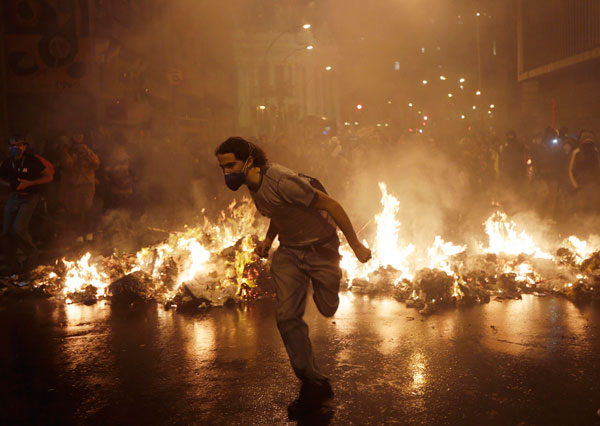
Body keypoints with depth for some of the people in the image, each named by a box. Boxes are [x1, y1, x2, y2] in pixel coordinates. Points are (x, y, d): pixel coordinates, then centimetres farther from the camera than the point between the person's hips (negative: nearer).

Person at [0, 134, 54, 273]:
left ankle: (31, 253, 6)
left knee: (18, 229, -22)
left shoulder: (33, 161, -12)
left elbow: (49, 176, -8)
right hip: (13, 197, 6)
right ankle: (12, 268, 15)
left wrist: (29, 183, -17)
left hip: (29, 198, -5)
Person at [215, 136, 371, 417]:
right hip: (288, 252, 6)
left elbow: (331, 205, -25)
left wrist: (356, 246, -21)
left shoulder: (281, 181, -30)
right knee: (286, 315, -7)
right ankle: (313, 383, 4)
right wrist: (268, 239, 4)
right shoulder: (252, 186, -3)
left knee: (327, 310, 10)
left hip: (320, 248, -6)